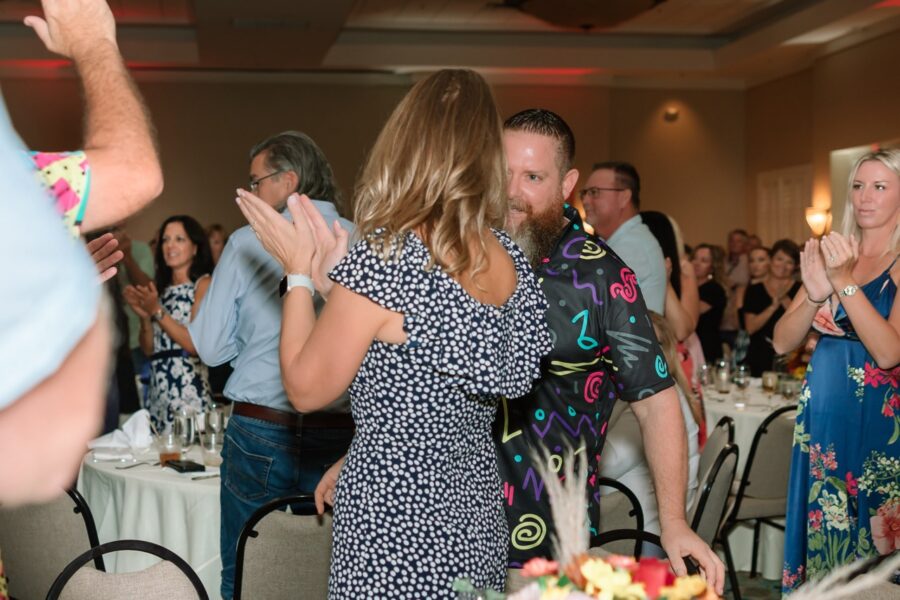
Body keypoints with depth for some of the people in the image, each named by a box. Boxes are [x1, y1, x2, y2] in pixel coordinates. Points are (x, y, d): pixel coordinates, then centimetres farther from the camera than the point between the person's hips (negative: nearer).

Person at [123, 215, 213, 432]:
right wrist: (145, 316, -2)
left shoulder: (204, 283, -3)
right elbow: (149, 349, 14)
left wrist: (158, 312, -12)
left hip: (189, 393, -6)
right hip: (157, 392, 6)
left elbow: (197, 345, -13)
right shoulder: (162, 287, 16)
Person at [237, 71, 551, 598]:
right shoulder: (512, 261, 0)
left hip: (393, 520, -7)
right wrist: (332, 279, 10)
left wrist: (300, 272, 1)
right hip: (477, 514, 7)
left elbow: (307, 389, -10)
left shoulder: (384, 258, -19)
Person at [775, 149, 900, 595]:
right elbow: (782, 342, 1)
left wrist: (844, 281, -23)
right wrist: (815, 293, -16)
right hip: (821, 420, 5)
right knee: (821, 543, 13)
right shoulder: (830, 255, 9)